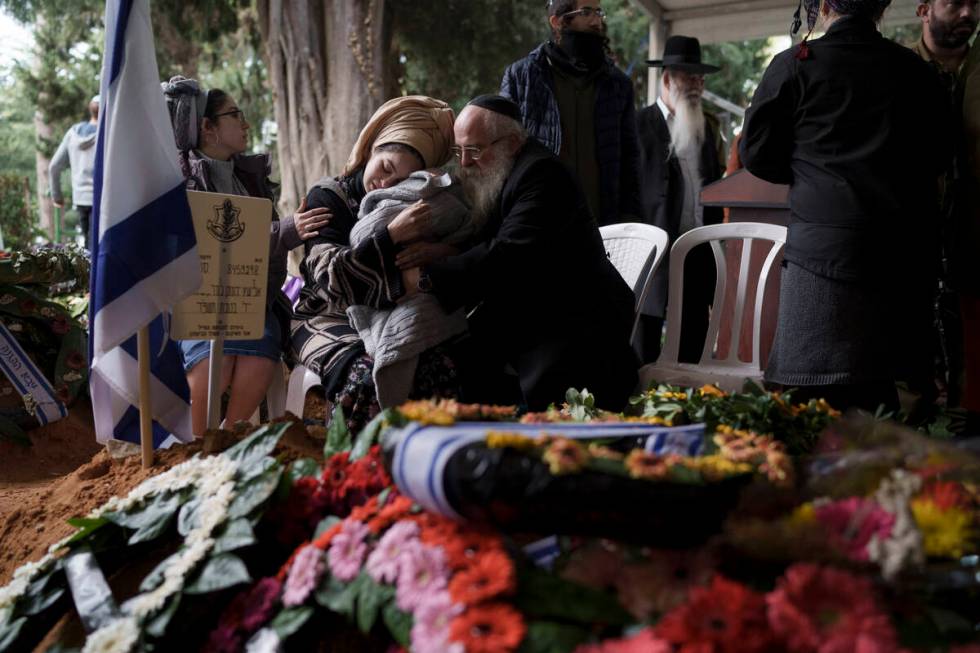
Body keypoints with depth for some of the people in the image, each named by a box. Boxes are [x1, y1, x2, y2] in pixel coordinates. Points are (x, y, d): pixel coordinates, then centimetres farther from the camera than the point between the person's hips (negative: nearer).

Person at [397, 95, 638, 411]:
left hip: (574, 323, -9)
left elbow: (508, 255, -27)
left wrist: (428, 277, -24)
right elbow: (481, 248, 14)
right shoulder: (493, 179, 14)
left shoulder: (542, 174, -17)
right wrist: (434, 253, -7)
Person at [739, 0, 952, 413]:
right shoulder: (917, 70, 8)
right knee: (876, 393, 13)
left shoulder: (795, 64, -3)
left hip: (824, 245, -4)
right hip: (905, 250, 5)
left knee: (820, 399, -3)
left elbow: (755, 153, 2)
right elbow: (937, 160, 16)